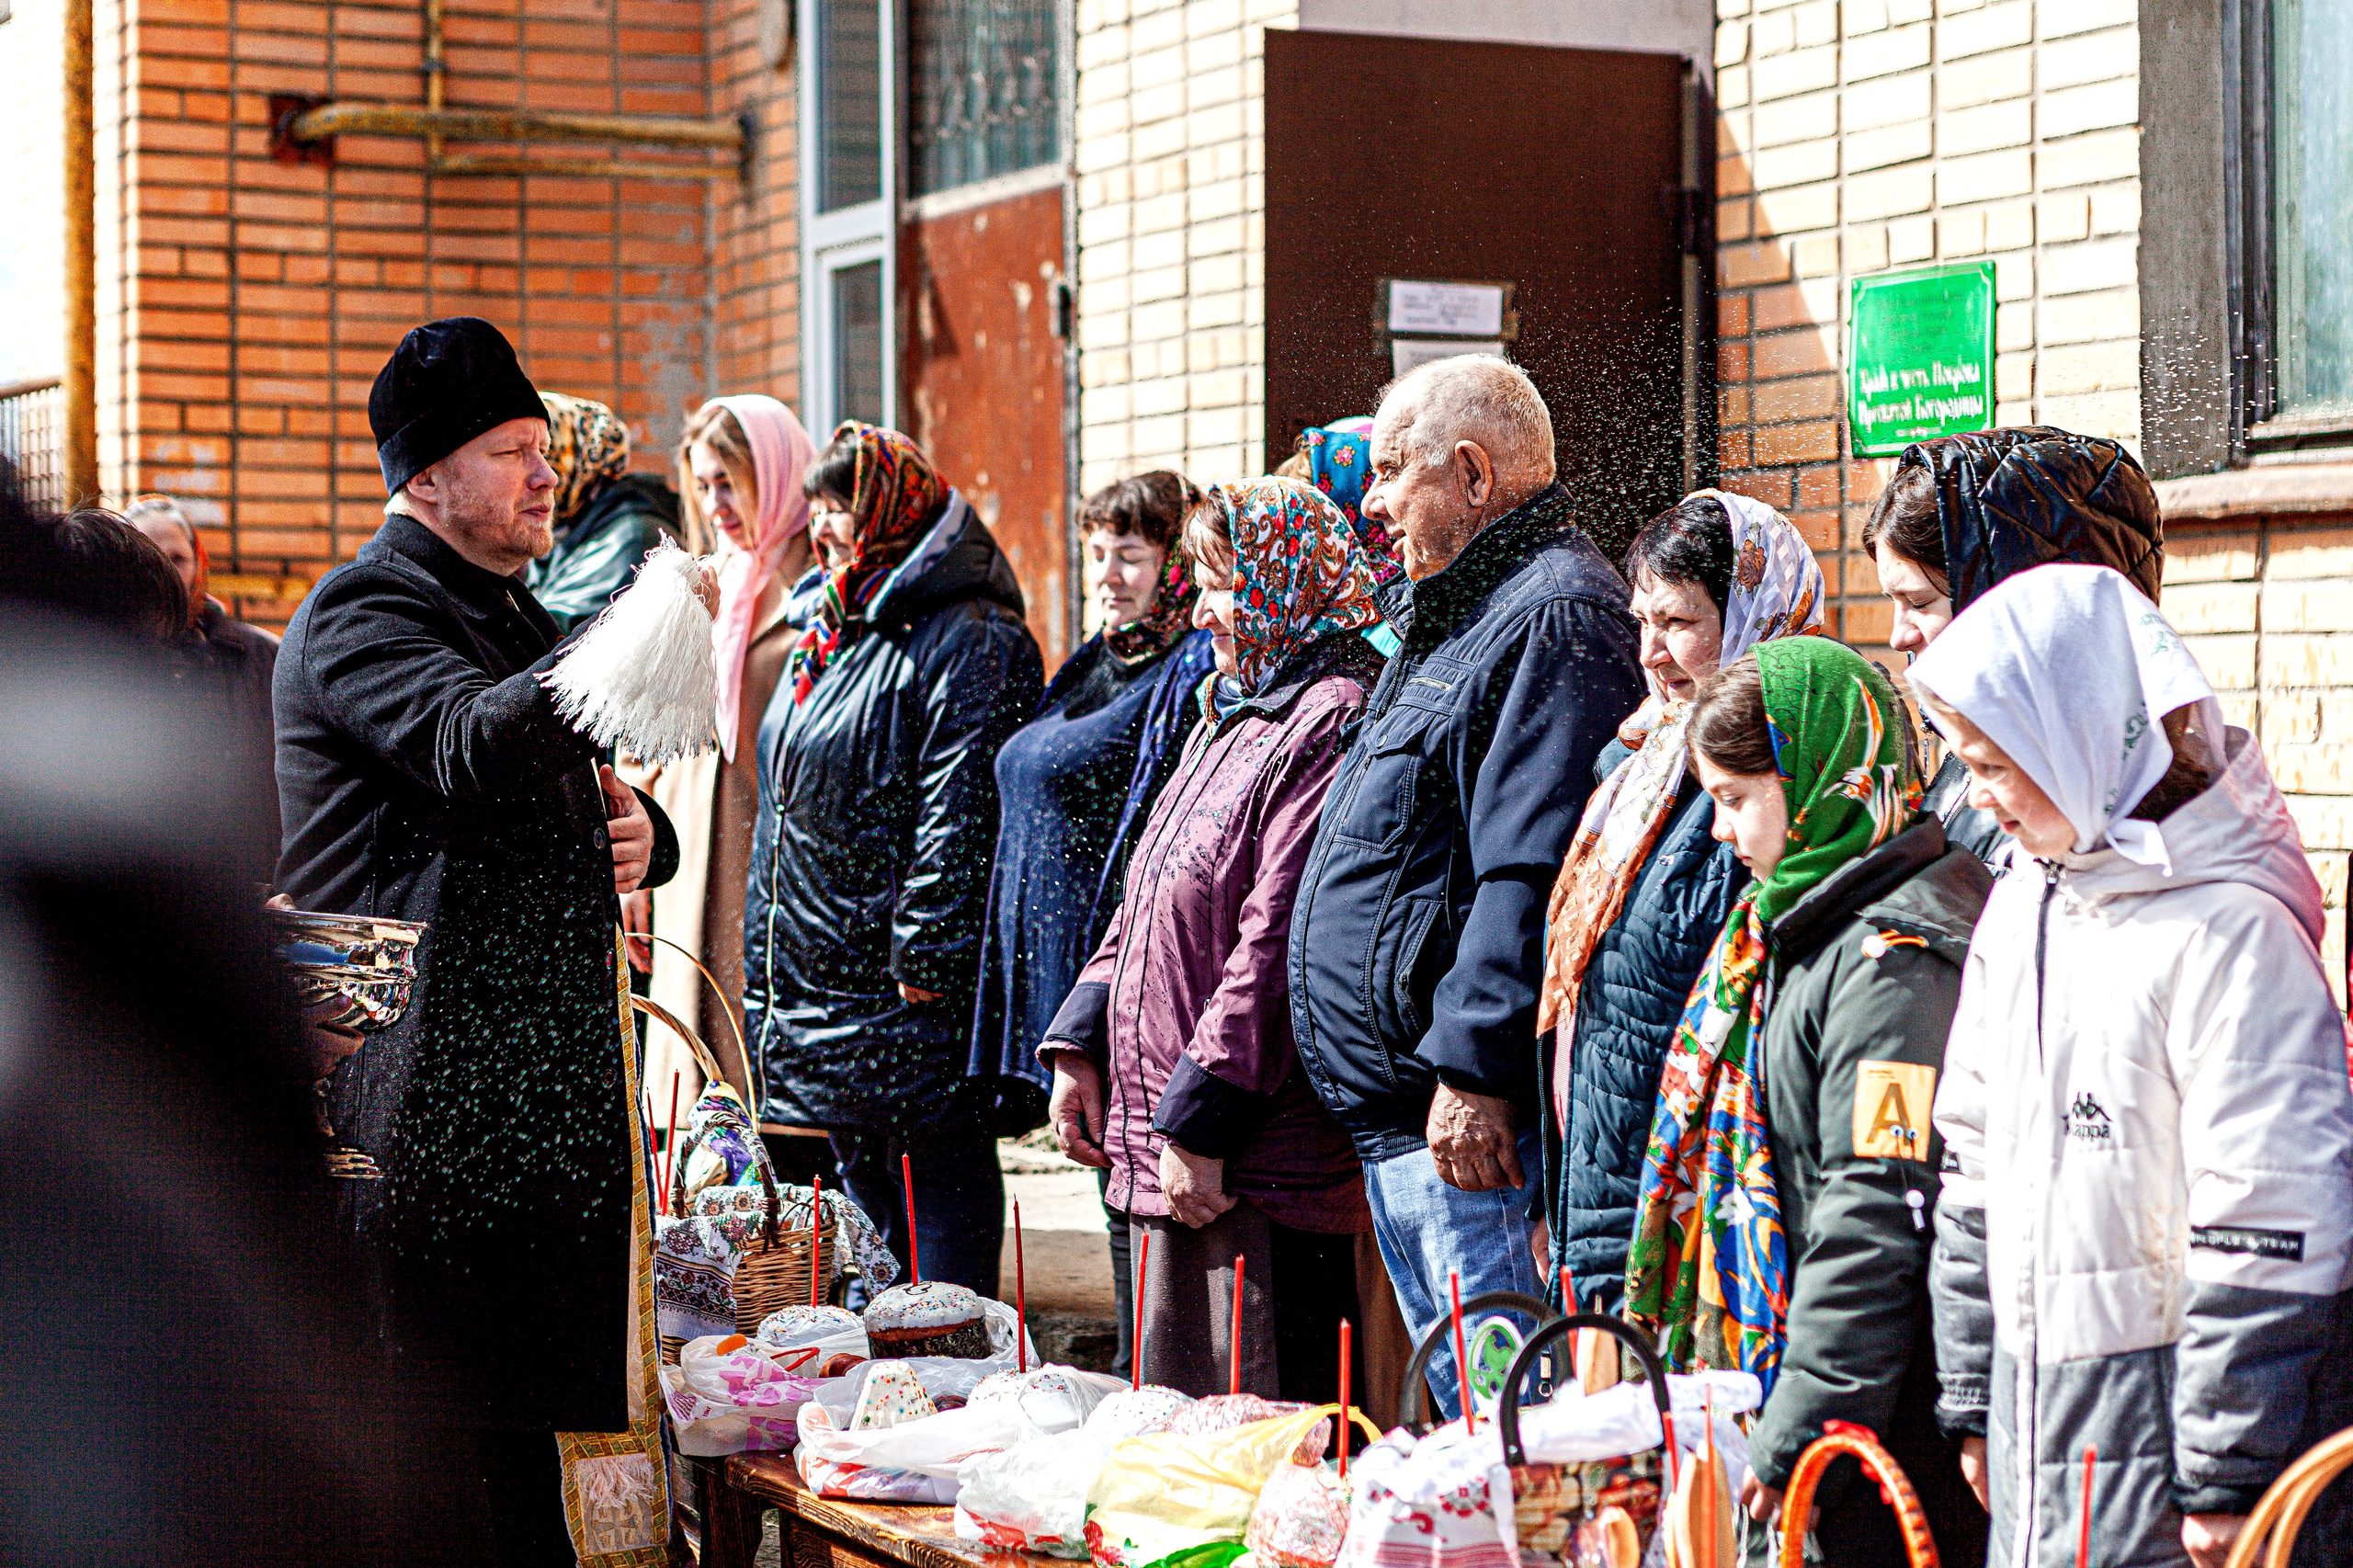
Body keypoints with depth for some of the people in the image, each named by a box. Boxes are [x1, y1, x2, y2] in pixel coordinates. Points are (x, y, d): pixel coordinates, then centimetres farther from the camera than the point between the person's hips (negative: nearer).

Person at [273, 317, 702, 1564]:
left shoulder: (510, 616, 23)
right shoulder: (361, 614, -8)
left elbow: (556, 802, 33)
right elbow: (469, 747, -29)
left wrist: (635, 834, 8)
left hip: (540, 1078, 9)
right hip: (432, 1102, -9)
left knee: (532, 1405, 13)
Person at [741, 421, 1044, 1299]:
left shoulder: (970, 642, -12)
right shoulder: (829, 636, 18)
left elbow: (961, 815, -20)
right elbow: (781, 817, 23)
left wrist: (924, 961, -23)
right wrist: (764, 974, 21)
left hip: (914, 998, -10)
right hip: (817, 988, 10)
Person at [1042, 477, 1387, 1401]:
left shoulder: (1333, 719, -14)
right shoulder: (1232, 718, 18)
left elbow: (1278, 942, -21)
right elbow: (1147, 903, 22)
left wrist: (1199, 1121, -21)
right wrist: (1081, 1042, 11)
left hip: (1262, 1156, -10)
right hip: (1174, 1154, 10)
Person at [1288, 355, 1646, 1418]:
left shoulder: (1558, 617, -13)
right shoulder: (1454, 621, 21)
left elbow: (1534, 876, -23)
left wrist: (1472, 1069, -26)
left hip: (1470, 1129, -11)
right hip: (1396, 1130, 11)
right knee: (1460, 1418, 16)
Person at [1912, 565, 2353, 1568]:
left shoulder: (2231, 931, -16)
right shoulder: (2023, 905, 9)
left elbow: (2267, 1228, -18)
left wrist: (2229, 1480, -17)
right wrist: (1973, 1400, 18)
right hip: (2037, 1406, 7)